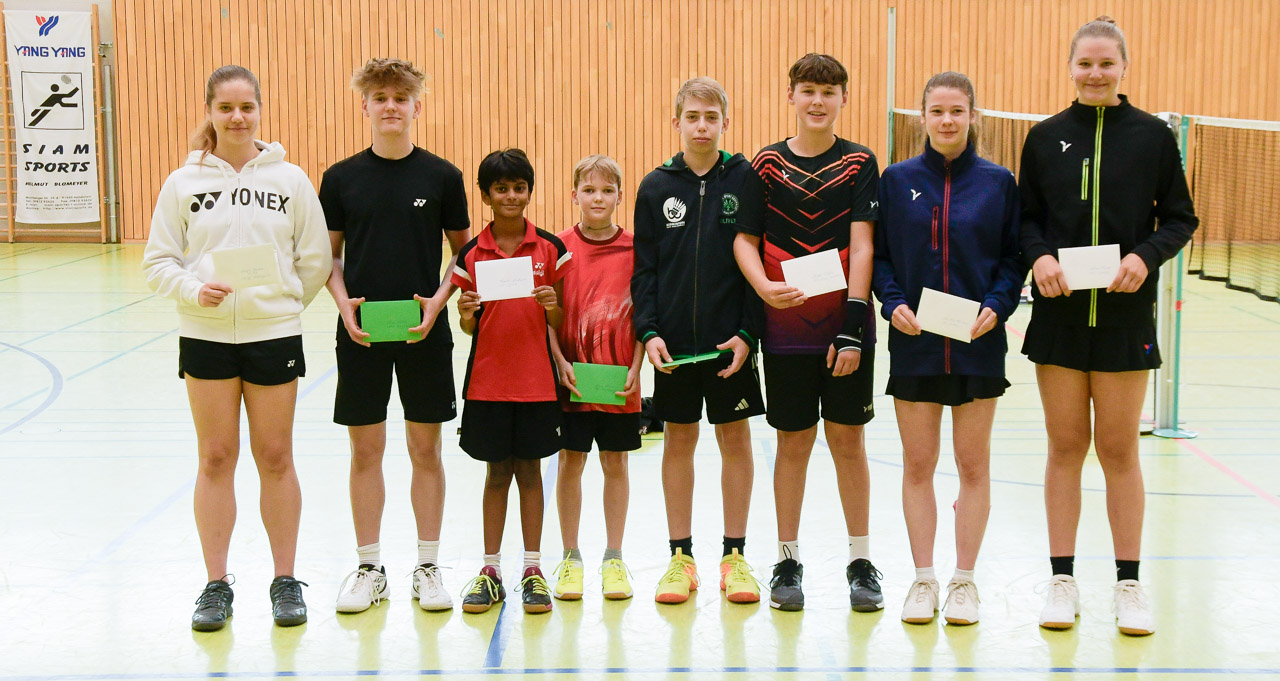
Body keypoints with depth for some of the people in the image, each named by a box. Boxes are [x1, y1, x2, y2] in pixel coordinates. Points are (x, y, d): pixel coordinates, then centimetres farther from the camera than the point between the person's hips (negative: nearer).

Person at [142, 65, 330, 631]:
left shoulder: (290, 180, 0)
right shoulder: (183, 182, 1)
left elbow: (314, 261, 5)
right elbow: (158, 262, 3)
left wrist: (280, 304, 3)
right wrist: (195, 291, -13)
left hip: (274, 334, 0)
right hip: (205, 336, 1)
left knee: (275, 457, 6)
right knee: (216, 458, 6)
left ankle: (286, 581, 17)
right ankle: (216, 585, 15)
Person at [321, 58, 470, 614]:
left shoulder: (443, 177, 0)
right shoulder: (341, 177, 2)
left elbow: (464, 253, 6)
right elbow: (329, 255, 8)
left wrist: (437, 301, -9)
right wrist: (344, 303, -8)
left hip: (424, 333, -1)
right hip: (360, 332, 1)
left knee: (425, 449, 6)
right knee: (365, 450, 6)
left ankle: (428, 567, 17)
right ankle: (369, 568, 18)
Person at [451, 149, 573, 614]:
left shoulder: (551, 249, 0)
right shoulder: (471, 254, 2)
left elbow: (561, 322, 3)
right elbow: (469, 327, 6)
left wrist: (551, 306, -18)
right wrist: (466, 313, -16)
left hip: (536, 379, -1)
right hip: (488, 380, 1)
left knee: (530, 471, 6)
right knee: (497, 473, 7)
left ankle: (533, 571, 14)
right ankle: (490, 571, 16)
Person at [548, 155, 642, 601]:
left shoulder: (634, 249, 0)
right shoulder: (560, 248, -1)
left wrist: (635, 367, -7)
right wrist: (561, 363, -10)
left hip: (619, 380, 0)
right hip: (572, 379, 0)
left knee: (616, 465, 8)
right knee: (570, 464, 6)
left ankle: (614, 559, 18)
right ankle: (570, 559, 17)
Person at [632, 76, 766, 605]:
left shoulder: (746, 180, -1)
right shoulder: (657, 187, 4)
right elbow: (643, 268, 5)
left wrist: (747, 332, -9)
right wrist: (648, 331, -6)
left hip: (731, 339, -1)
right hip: (673, 341, 1)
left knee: (735, 438, 5)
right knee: (678, 440, 7)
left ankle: (734, 556, 16)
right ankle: (681, 557, 17)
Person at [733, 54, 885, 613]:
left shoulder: (859, 163, 1)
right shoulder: (765, 164, 3)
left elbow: (861, 246, -5)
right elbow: (745, 238, 3)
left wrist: (853, 321, -12)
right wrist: (765, 286, -16)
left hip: (845, 326, 0)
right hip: (785, 329, 1)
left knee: (848, 440, 5)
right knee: (793, 442, 7)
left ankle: (860, 561, 17)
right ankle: (787, 561, 18)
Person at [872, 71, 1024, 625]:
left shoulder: (998, 183, 2)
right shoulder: (897, 180, 4)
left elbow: (1013, 258, 3)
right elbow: (878, 254, 4)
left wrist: (997, 306, -13)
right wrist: (893, 303, -11)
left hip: (978, 343, 0)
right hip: (914, 342, 0)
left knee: (973, 464, 5)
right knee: (917, 465, 4)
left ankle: (964, 580, 16)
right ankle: (923, 580, 15)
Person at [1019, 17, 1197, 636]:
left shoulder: (1152, 136, 1)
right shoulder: (1046, 137, 5)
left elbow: (1180, 218, 4)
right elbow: (1025, 216, 8)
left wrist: (1146, 257, -14)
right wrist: (1038, 256, -11)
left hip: (1125, 315, -1)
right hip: (1059, 313, 1)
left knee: (1119, 450, 4)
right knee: (1065, 446, 6)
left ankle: (1128, 585, 15)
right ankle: (1062, 580, 14)